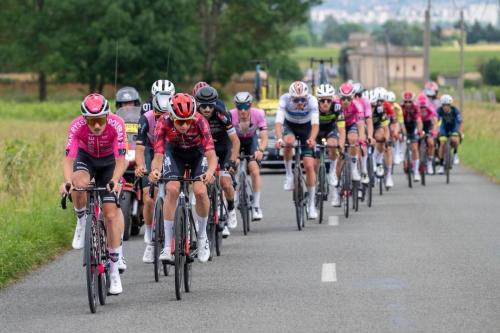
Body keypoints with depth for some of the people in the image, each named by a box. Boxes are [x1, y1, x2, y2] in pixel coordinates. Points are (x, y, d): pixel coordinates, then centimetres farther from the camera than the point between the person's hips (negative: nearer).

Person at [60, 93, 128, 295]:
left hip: (109, 162, 0)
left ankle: (114, 270, 1)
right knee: (79, 183, -36)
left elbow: (120, 160, -36)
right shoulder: (77, 127, -31)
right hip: (86, 157, 0)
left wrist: (114, 181, -54)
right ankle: (82, 222, -6)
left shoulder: (116, 125, -33)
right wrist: (68, 181, -56)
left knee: (112, 214, -9)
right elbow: (68, 159, -37)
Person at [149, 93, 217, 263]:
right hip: (174, 152, 0)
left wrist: (210, 171, -60)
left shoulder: (200, 121, -35)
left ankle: (202, 236, 5)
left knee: (200, 191, -21)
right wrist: (155, 170, -56)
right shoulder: (164, 123, -32)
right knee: (172, 189, -22)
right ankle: (168, 246, -17)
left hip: (197, 152, 0)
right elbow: (158, 156, -34)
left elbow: (211, 154, -39)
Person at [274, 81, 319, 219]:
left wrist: (312, 139, -58)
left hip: (306, 128, 0)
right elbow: (278, 122, -39)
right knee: (288, 142, -37)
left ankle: (312, 204, 2)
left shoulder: (312, 100, -31)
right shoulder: (285, 99, -30)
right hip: (290, 126, 0)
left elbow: (315, 124, -39)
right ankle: (289, 175, -14)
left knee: (309, 165, -9)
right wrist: (279, 139, -57)